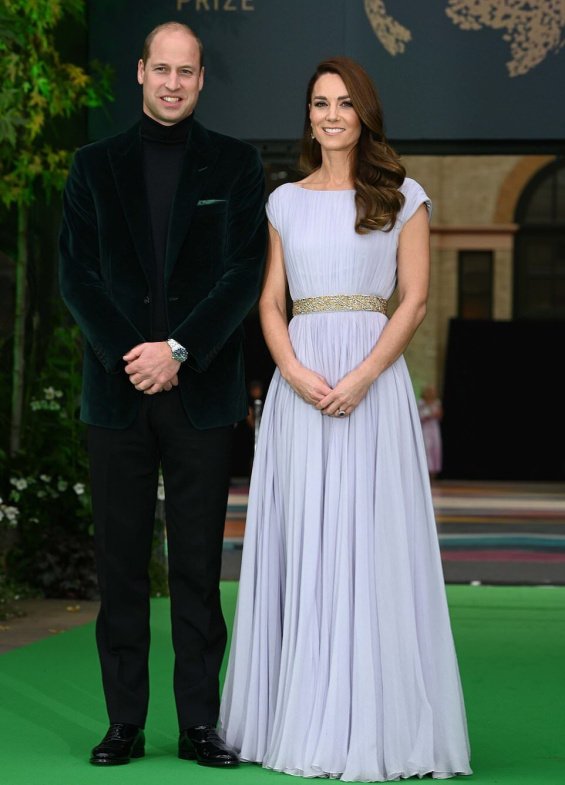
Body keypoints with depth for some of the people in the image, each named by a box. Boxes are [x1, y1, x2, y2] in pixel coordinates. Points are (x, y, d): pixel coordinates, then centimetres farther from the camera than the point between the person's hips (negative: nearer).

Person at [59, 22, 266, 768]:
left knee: (198, 566, 1)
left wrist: (178, 351, -11)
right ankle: (125, 724, 8)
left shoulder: (235, 164, 7)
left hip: (201, 391, -1)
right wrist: (130, 356, -9)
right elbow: (76, 273, 3)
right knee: (121, 565, 3)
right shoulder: (96, 165, 10)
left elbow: (245, 273, -1)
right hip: (117, 391, 1)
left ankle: (200, 722, 6)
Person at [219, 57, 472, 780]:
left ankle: (371, 724, 0)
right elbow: (269, 302, 9)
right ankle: (299, 717, 7)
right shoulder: (285, 202, 13)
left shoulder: (402, 198, 5)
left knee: (370, 545, -5)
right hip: (298, 383, 3)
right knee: (298, 545, 2)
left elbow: (414, 300, 0)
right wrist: (294, 371, -9)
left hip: (373, 380, -3)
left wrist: (362, 377, -13)